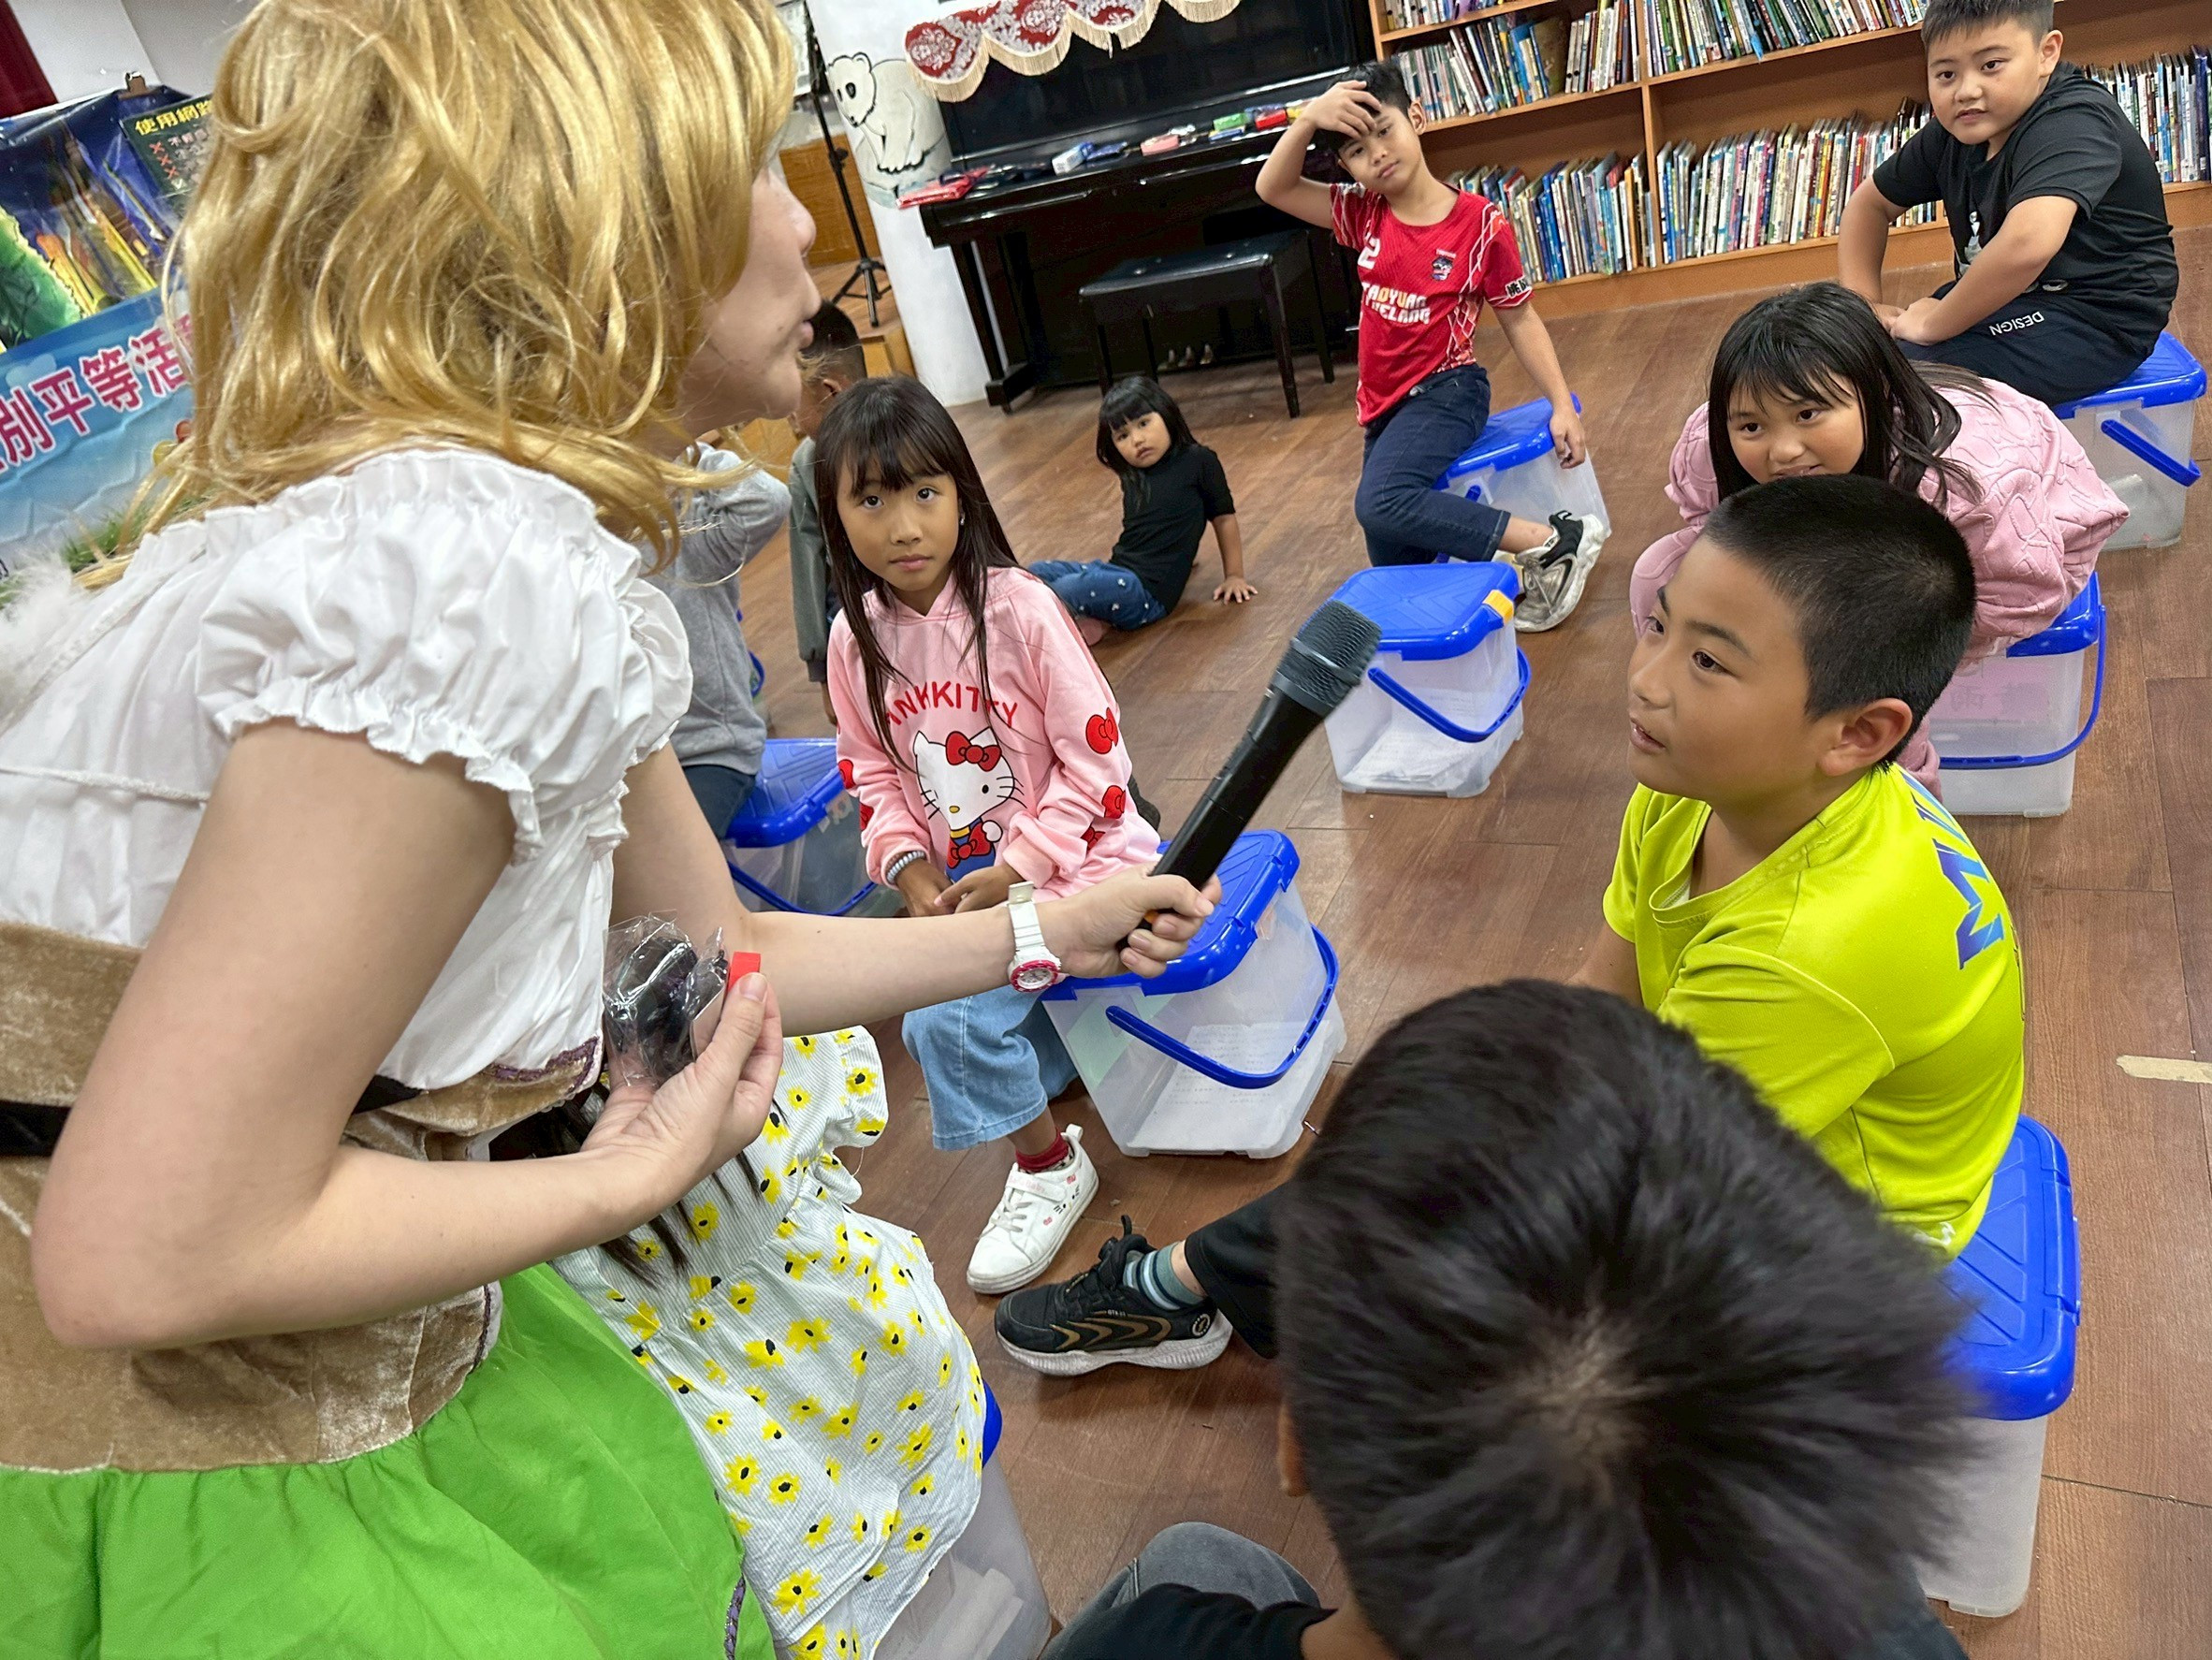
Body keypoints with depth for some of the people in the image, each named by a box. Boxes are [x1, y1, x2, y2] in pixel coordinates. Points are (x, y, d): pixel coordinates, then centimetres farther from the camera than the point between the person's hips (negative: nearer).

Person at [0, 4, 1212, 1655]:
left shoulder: (542, 554, 1)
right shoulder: (467, 573, -29)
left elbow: (725, 950, 11)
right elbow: (147, 1255, -27)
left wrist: (1045, 934, 20)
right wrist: (638, 1177, -15)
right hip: (171, 1489, -7)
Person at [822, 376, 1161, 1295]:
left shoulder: (1019, 607, -18)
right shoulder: (855, 638, -2)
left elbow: (1095, 757, -15)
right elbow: (873, 772, 8)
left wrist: (1018, 870, -18)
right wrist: (912, 874, -7)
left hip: (1074, 861, -6)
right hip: (961, 879, 6)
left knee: (948, 1018, -20)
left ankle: (1048, 1168, 7)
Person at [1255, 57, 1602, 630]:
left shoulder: (1480, 223, -10)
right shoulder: (1365, 214, 1)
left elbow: (1519, 319, -2)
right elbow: (1273, 188, -3)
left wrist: (1562, 405, -5)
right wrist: (1307, 119, -20)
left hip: (1446, 391, -6)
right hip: (1384, 406, 6)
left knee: (1382, 504, -34)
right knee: (1397, 568, 5)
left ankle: (1552, 542, -24)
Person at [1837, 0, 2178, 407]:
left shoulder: (2071, 123, -24)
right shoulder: (1956, 132, 2)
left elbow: (2027, 244, -42)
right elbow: (1871, 202, 16)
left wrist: (1934, 323, -29)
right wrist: (1863, 304, 3)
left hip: (2094, 320, -9)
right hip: (2015, 300, 9)